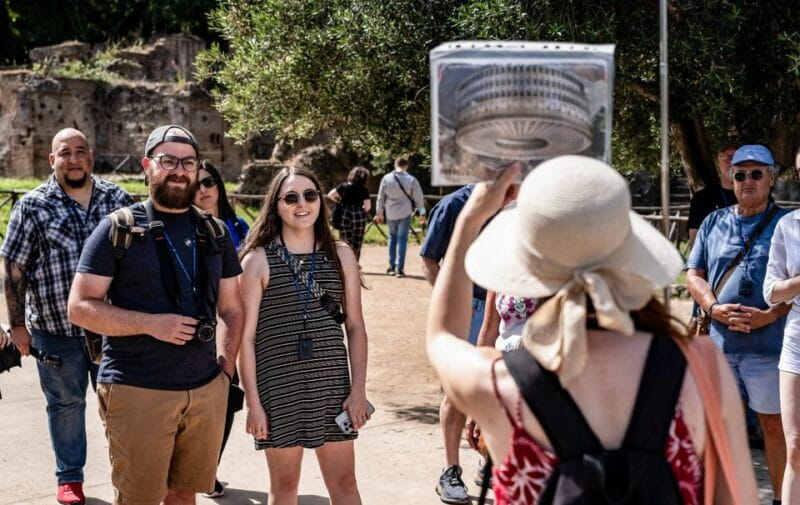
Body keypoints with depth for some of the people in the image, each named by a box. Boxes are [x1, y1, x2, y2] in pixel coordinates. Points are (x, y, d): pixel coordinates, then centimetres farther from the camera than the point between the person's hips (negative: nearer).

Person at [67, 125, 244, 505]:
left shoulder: (215, 232, 12)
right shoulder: (118, 229, -3)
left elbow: (232, 308, 17)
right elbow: (80, 307, -7)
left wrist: (227, 367, 5)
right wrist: (151, 323, -17)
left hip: (207, 389, 4)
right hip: (137, 391, -4)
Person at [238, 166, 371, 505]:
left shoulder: (340, 255, 4)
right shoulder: (258, 259, -4)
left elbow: (355, 327, 6)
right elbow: (246, 336, -5)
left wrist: (359, 390, 0)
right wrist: (253, 401, -8)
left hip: (331, 383, 2)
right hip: (279, 386, -2)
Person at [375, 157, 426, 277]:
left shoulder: (386, 179, -2)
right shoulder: (411, 180, -7)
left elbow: (381, 197, 4)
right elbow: (418, 198, -2)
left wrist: (379, 213, 14)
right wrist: (422, 213, 9)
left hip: (390, 214, 2)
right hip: (405, 213, -2)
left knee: (392, 238, 17)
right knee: (402, 239, 1)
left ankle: (392, 267, 18)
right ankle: (399, 268, -3)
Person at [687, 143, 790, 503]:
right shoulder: (714, 223, 13)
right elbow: (693, 273, 11)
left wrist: (769, 315, -18)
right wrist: (714, 307, -7)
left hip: (770, 343, -3)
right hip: (721, 343, 4)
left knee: (774, 425, 4)